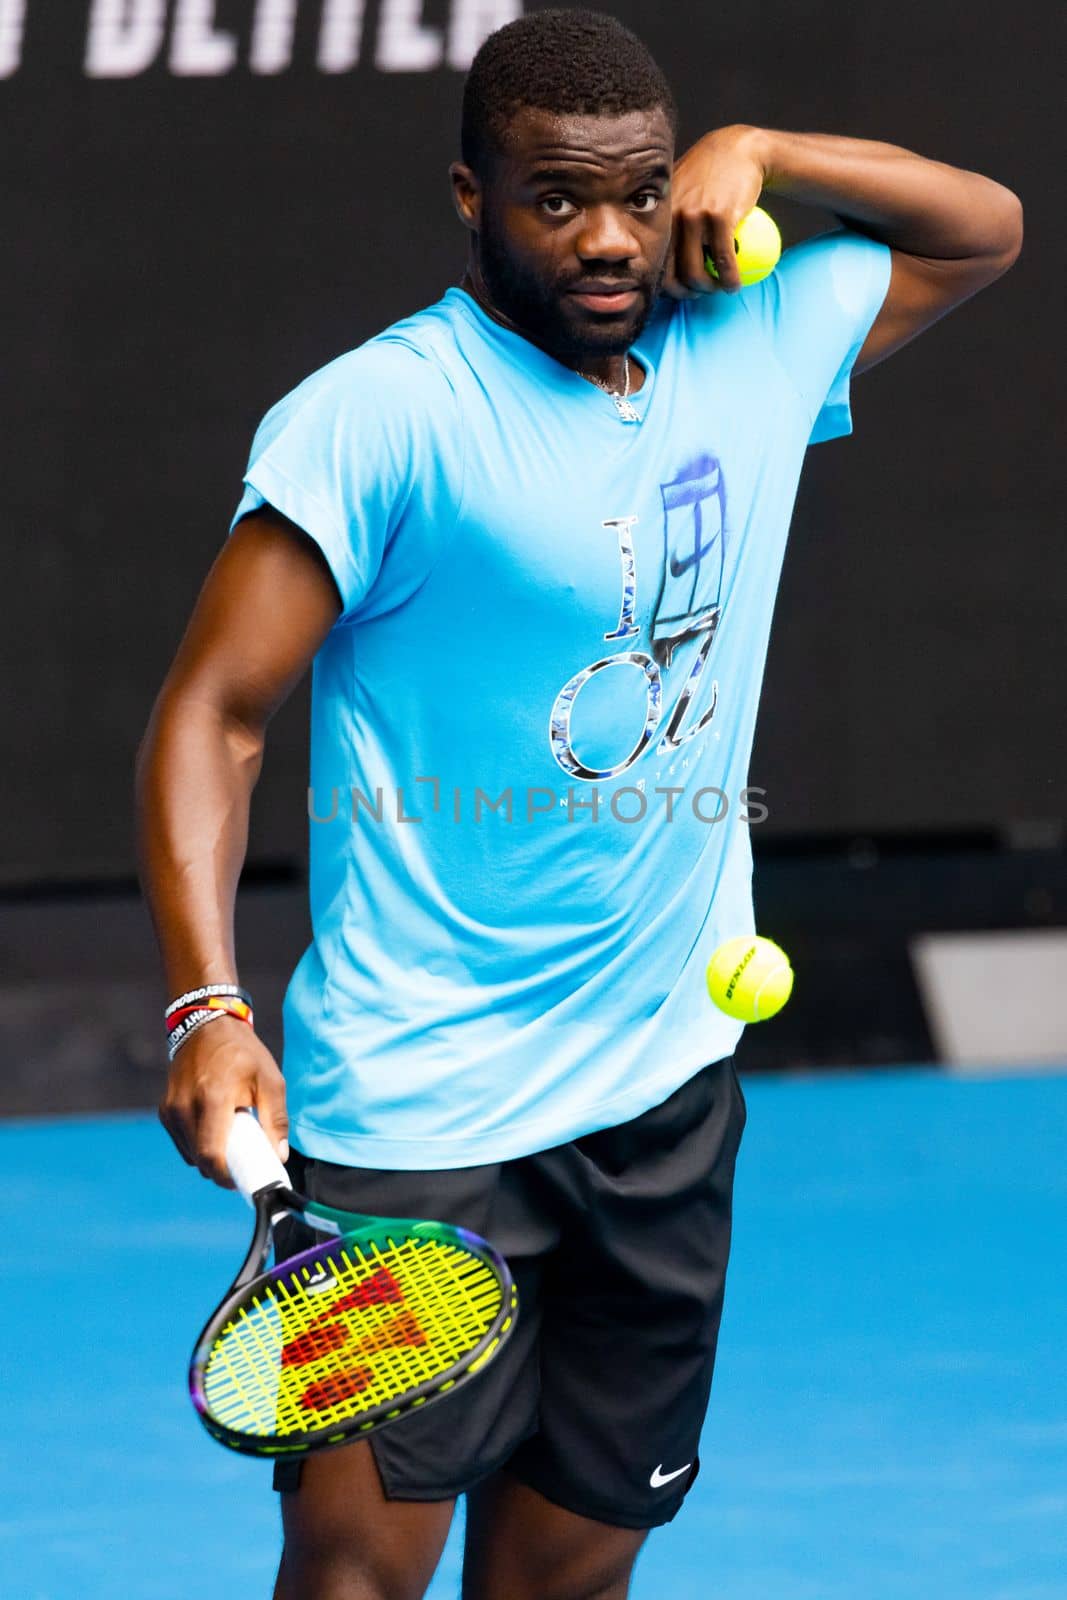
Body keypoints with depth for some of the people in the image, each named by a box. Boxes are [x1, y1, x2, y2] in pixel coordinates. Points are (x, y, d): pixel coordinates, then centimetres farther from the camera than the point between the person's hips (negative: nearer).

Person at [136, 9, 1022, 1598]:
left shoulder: (755, 348, 8)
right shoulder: (376, 418, -11)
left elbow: (983, 227, 24)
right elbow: (213, 713, -13)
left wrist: (759, 152, 5)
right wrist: (208, 1010, -26)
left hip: (670, 1092, 6)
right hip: (417, 1110, -6)